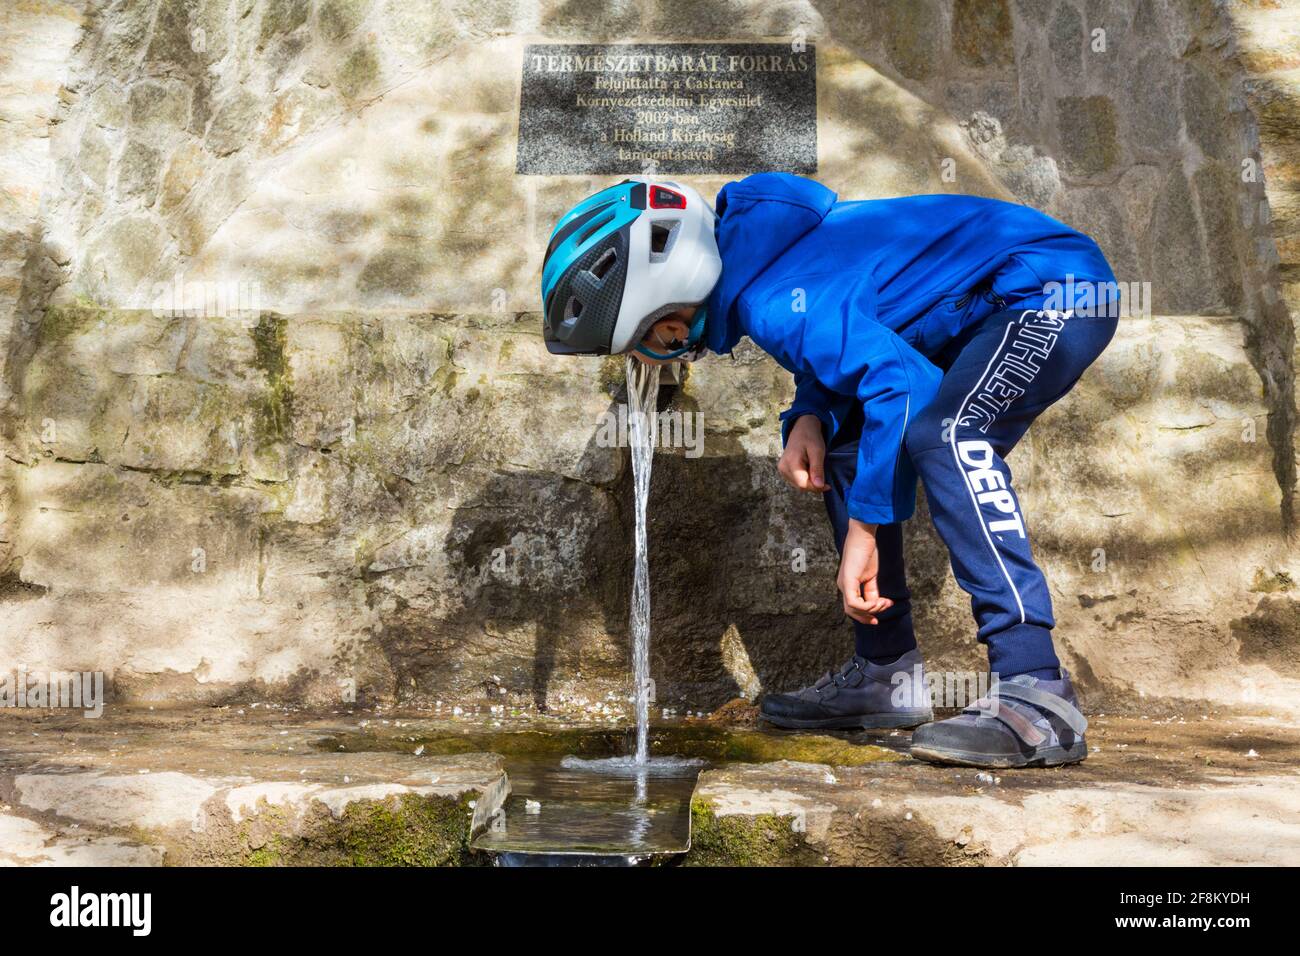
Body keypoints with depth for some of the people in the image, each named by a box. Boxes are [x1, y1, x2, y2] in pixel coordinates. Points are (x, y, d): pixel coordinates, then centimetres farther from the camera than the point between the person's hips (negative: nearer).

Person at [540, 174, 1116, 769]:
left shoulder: (766, 299, -27)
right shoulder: (748, 251, 3)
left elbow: (902, 381, -34)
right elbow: (847, 345, 13)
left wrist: (864, 528, -26)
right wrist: (809, 420, -8)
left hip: (1060, 291, -10)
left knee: (943, 434, -32)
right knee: (845, 446, 9)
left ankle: (1037, 700, -30)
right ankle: (884, 674, 15)